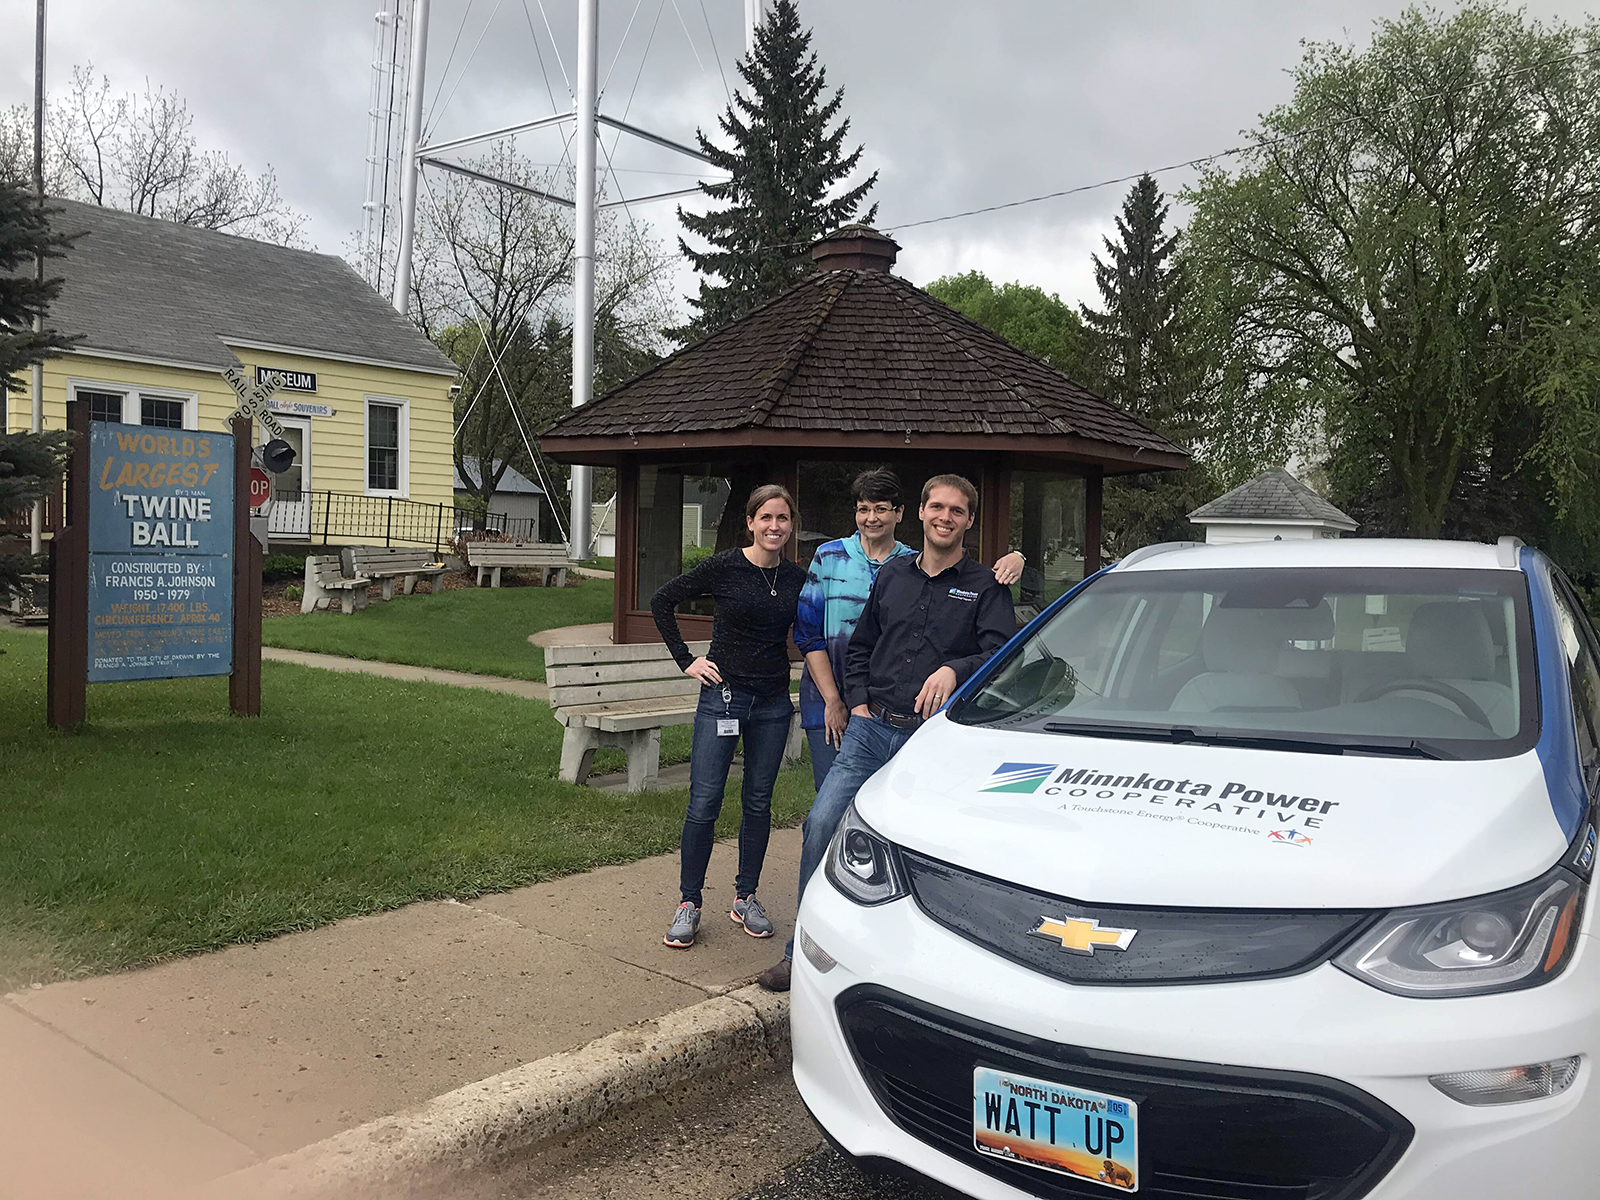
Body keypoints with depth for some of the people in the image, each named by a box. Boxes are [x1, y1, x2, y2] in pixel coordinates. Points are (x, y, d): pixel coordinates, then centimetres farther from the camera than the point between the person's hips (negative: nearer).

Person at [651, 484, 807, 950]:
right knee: (704, 803, -3)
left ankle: (745, 898, 24)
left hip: (773, 702, 3)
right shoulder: (724, 567, -7)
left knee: (758, 802, 11)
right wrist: (686, 660, -3)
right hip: (723, 694, -3)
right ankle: (688, 903, 10)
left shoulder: (797, 579, 3)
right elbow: (662, 601, 0)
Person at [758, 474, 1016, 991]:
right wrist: (858, 701, 10)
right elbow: (859, 647, 24)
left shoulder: (986, 587, 4)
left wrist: (954, 670, -28)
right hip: (871, 728, 3)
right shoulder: (893, 574, 17)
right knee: (822, 824, -8)